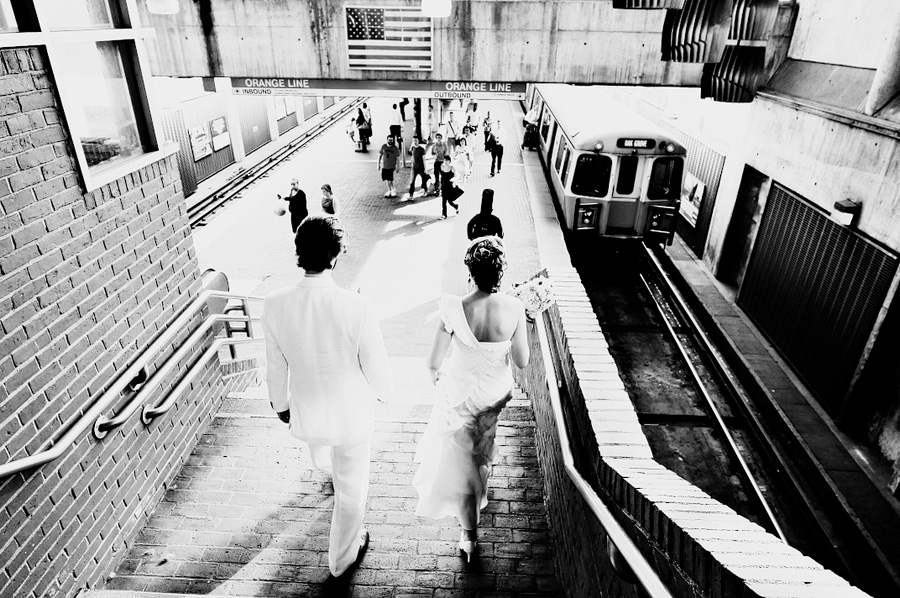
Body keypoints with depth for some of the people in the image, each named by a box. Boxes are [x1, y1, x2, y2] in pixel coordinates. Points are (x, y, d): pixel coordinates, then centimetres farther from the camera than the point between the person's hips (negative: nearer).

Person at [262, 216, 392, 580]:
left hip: (306, 412, 4)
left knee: (322, 458, 39)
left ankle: (331, 471, 74)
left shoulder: (275, 305, -20)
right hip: (352, 413, -3)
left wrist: (280, 404, 13)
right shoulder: (355, 306, -30)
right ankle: (342, 557, 43)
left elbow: (276, 366, -6)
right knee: (351, 487, 21)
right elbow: (375, 364, -17)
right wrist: (382, 393, 5)